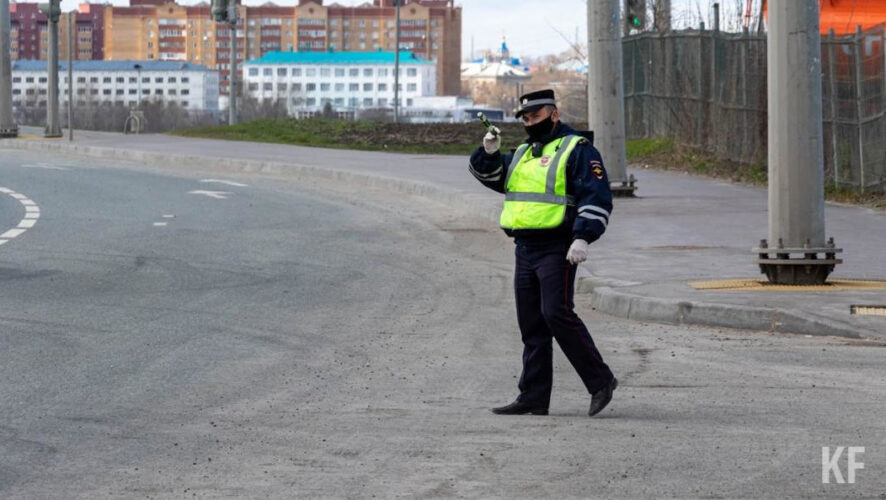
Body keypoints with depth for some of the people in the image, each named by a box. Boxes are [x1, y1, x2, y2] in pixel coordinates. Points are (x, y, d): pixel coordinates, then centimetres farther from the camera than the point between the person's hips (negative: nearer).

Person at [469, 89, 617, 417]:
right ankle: (533, 397, 9)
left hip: (557, 250, -8)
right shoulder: (524, 153, 21)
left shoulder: (577, 149, -4)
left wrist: (583, 238, -22)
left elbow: (596, 198, -12)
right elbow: (491, 176, 22)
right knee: (532, 325, 7)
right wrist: (489, 153, 2)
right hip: (525, 250, 8)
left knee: (557, 313, -18)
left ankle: (600, 381, -10)